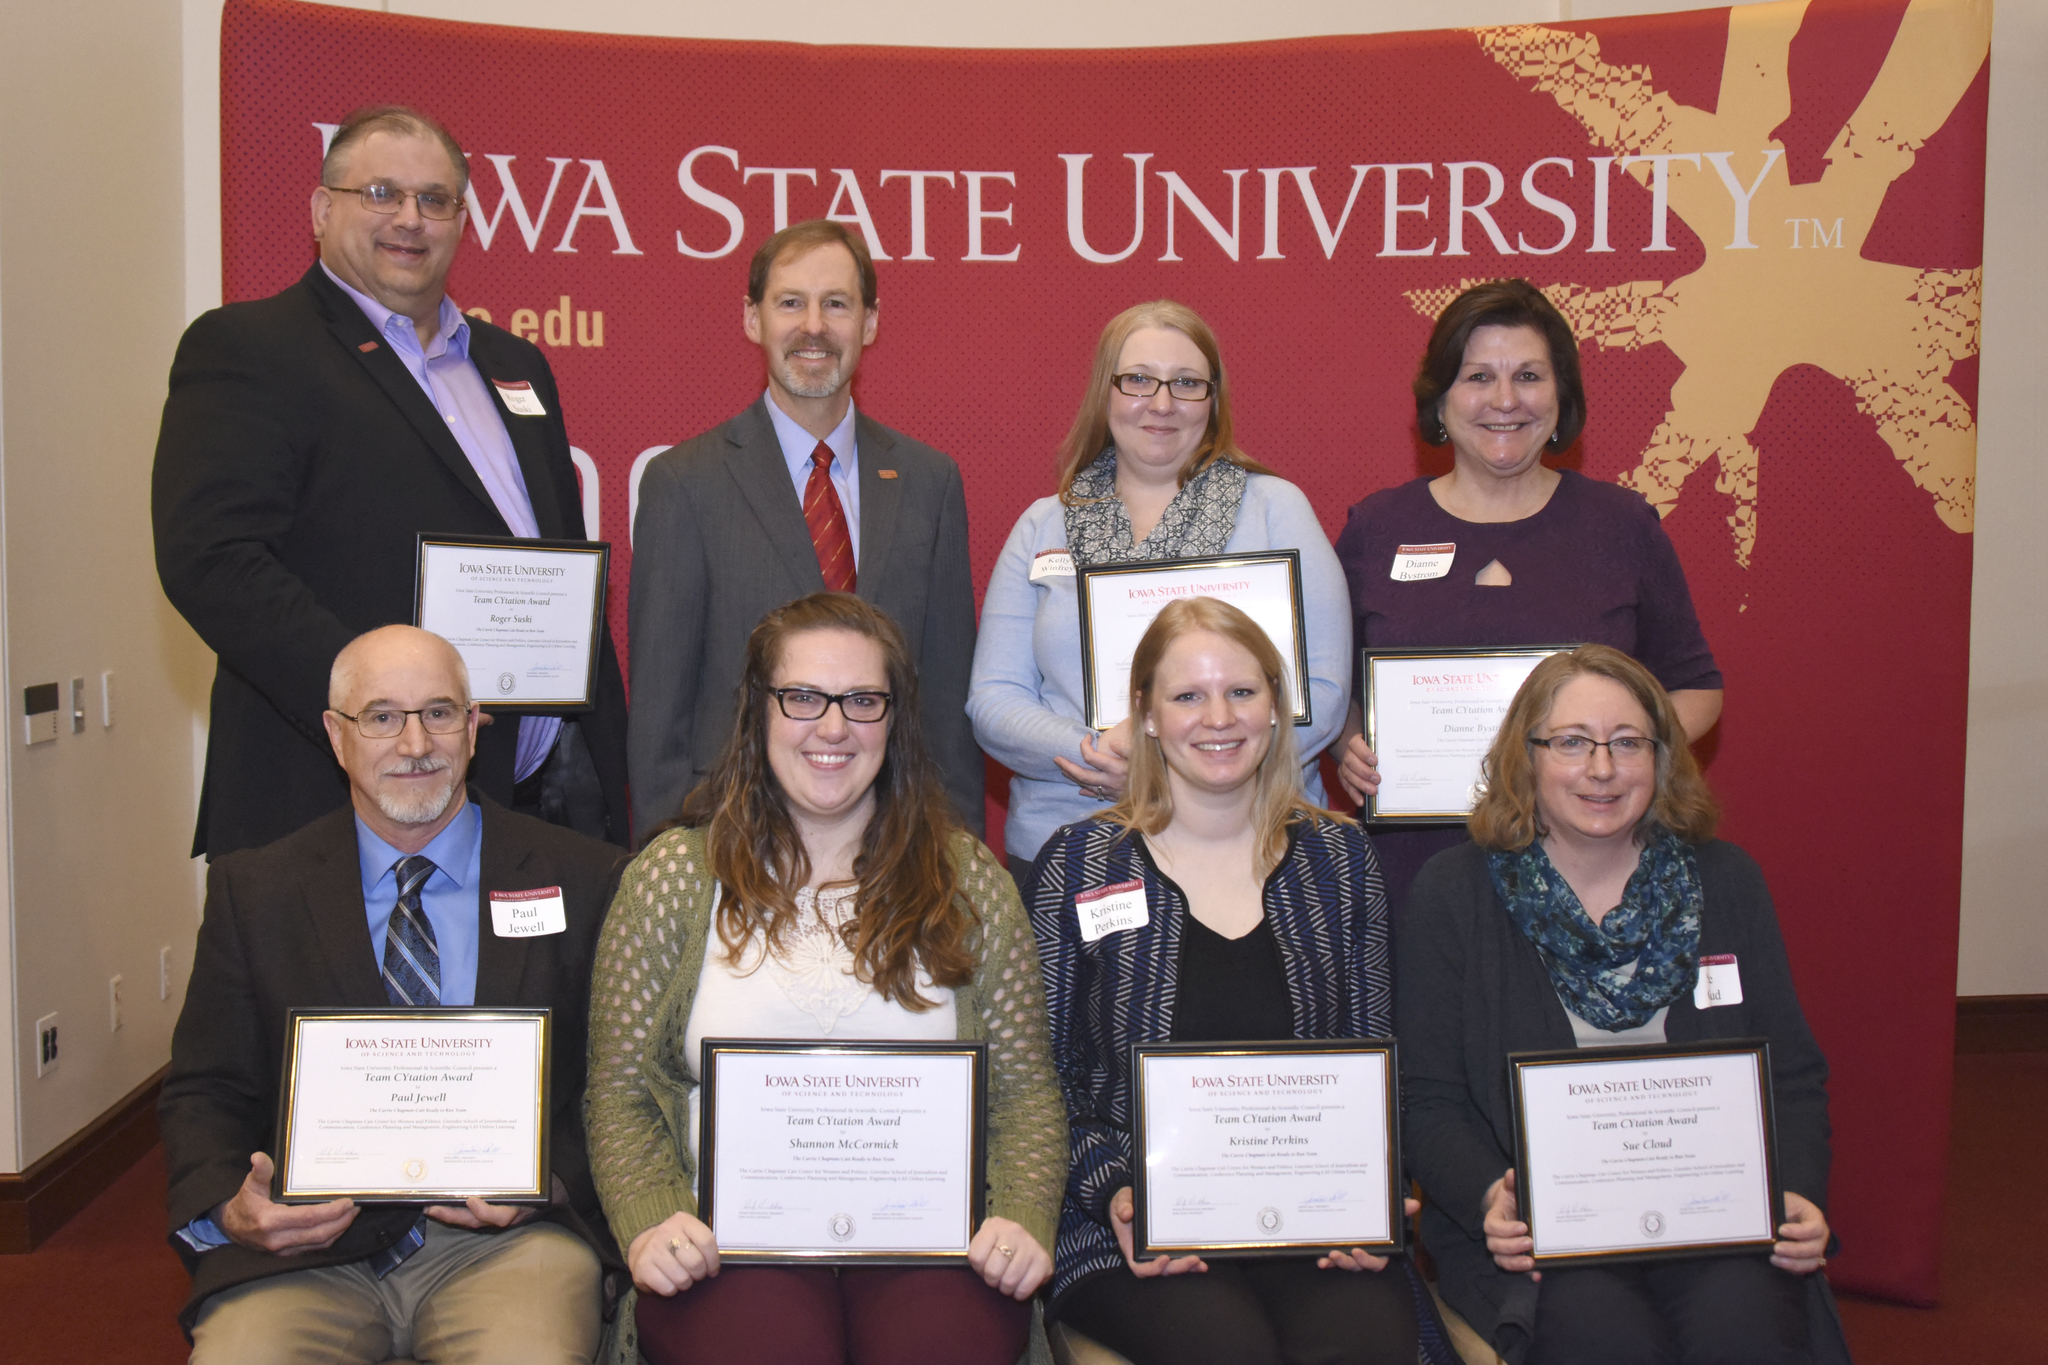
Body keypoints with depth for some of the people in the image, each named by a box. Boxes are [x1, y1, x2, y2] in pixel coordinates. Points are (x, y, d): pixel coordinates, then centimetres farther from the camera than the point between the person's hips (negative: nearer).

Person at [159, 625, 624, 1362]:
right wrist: (228, 1210, -9)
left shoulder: (582, 880, 6)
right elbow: (203, 1093, 11)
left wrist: (550, 1180, -12)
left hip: (501, 1241, -1)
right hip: (308, 1245, 1)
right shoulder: (253, 889, 11)